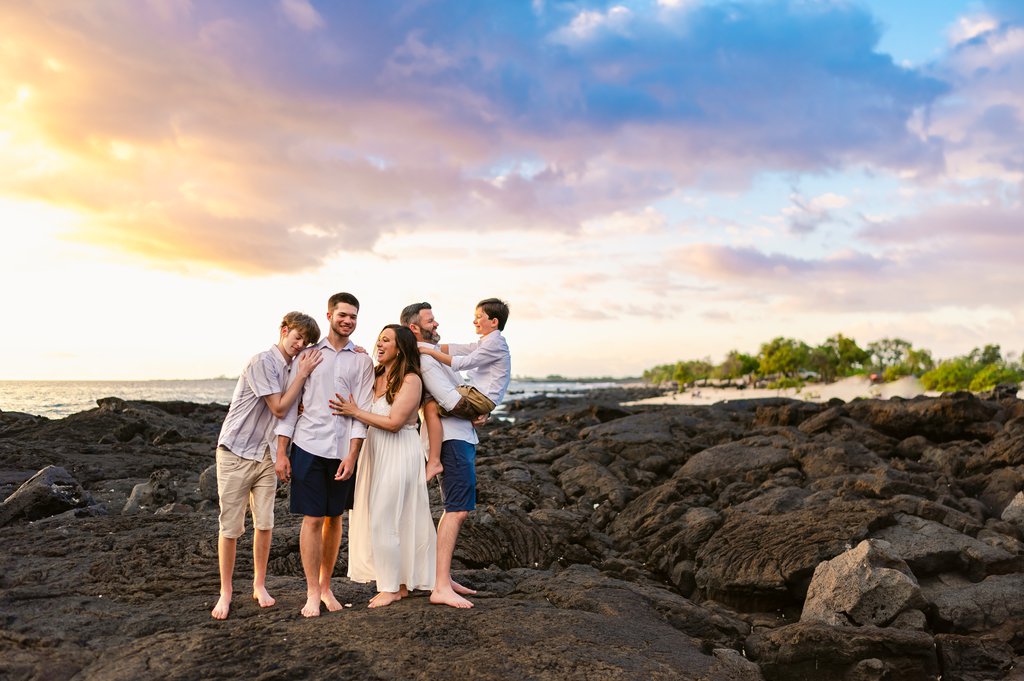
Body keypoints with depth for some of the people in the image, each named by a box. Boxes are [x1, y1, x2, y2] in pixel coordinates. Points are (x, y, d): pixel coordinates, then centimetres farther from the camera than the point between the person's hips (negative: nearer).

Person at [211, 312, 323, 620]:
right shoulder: (263, 362, -15)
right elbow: (279, 407, -16)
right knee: (230, 526, 1)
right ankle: (225, 592, 12)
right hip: (236, 452, -6)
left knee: (264, 524, 5)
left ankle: (259, 585, 19)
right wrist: (303, 374, -14)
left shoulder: (293, 366, 9)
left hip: (266, 455, 6)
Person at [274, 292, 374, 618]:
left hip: (343, 449, 1)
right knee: (312, 519, -1)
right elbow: (290, 404, 5)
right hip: (308, 444, -1)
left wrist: (352, 454, -8)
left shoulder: (362, 360, 5)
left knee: (334, 518, 10)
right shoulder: (308, 353, 5)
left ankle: (326, 586, 24)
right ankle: (312, 594, 8)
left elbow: (362, 410, 1)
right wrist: (281, 452, 0)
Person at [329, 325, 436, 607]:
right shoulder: (375, 376, 9)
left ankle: (392, 588, 9)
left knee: (384, 520, -4)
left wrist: (355, 412, -16)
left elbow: (394, 422, -19)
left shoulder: (411, 380, -12)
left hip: (399, 454, -7)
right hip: (375, 451, 7)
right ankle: (402, 583, 23)